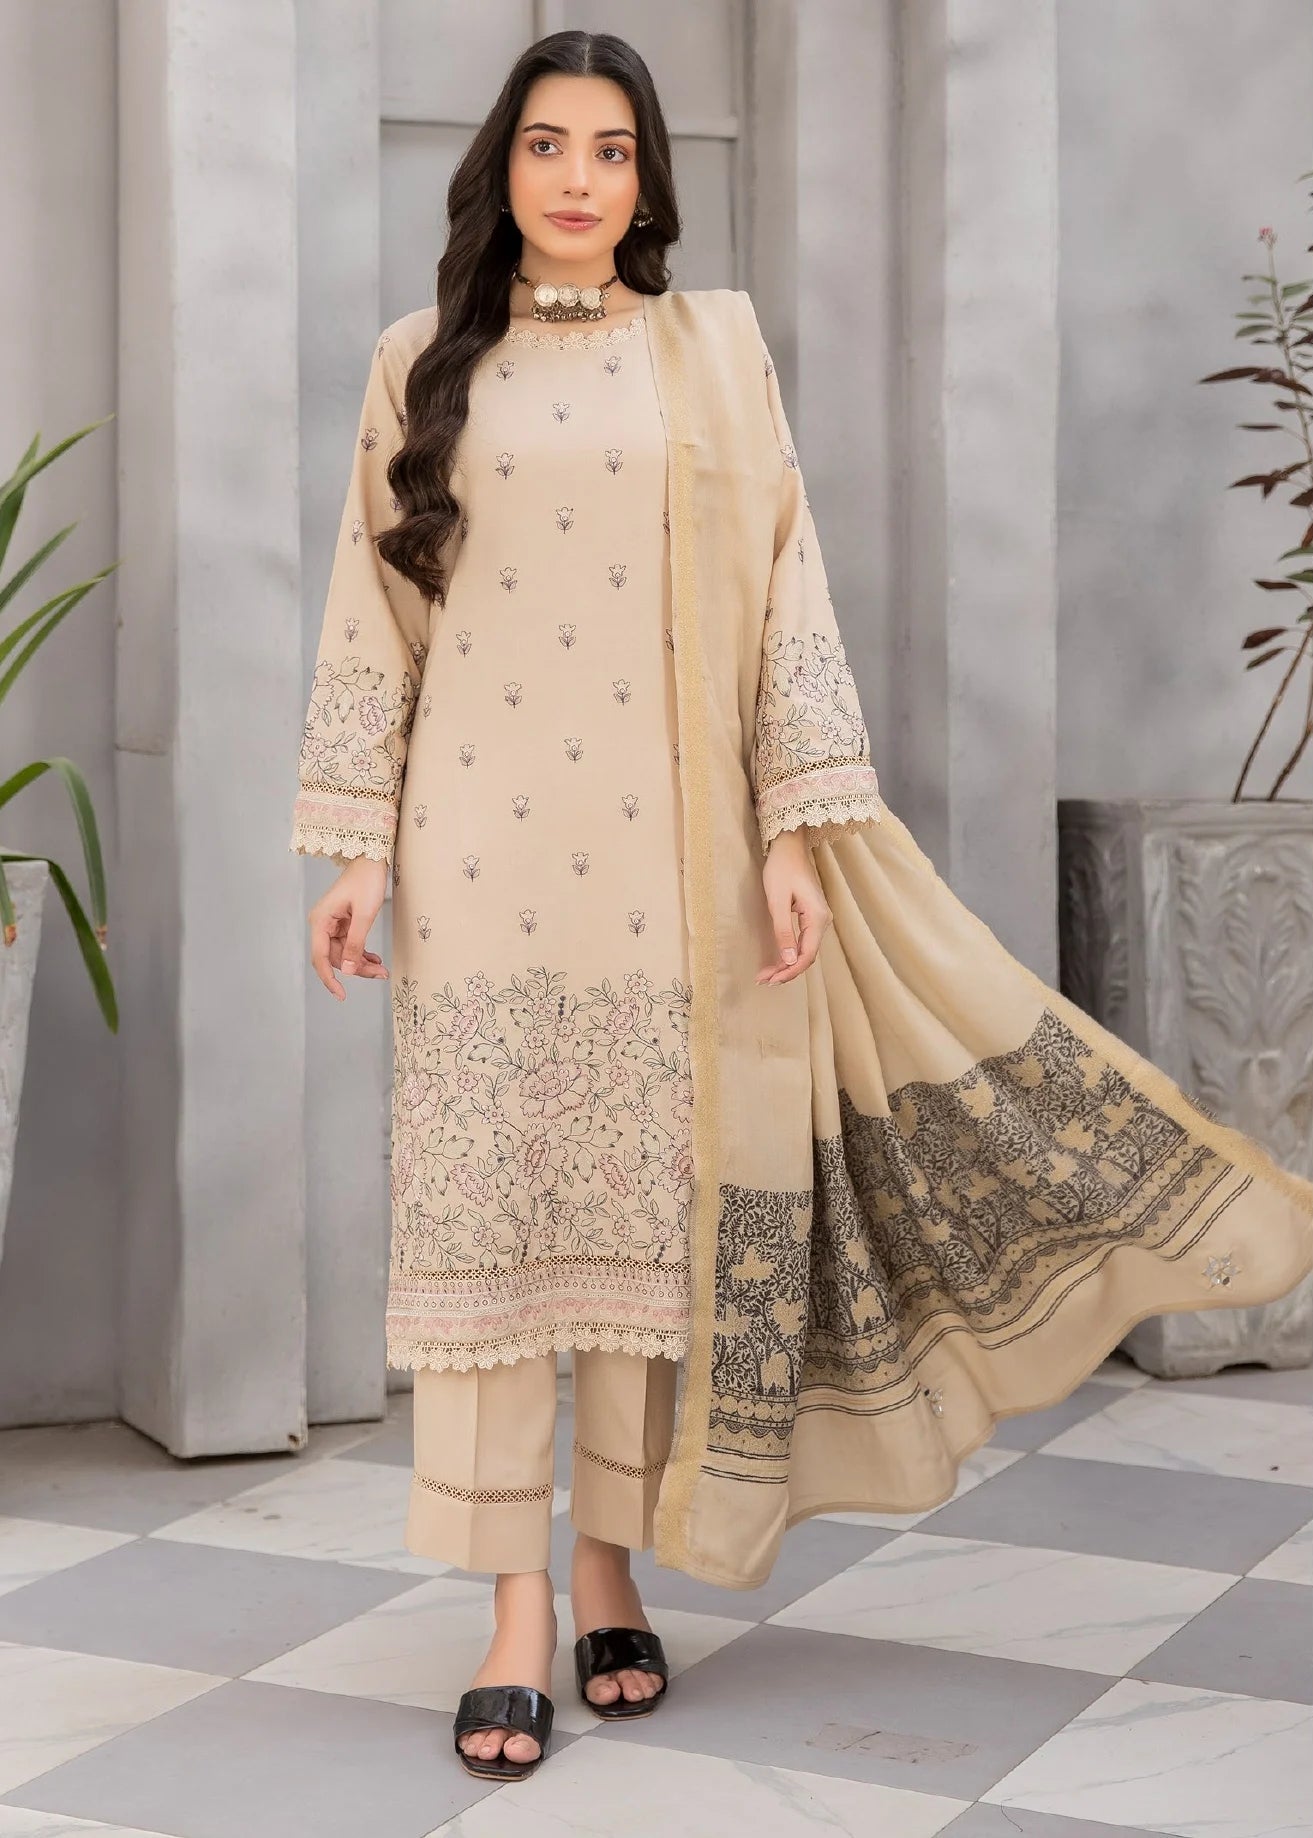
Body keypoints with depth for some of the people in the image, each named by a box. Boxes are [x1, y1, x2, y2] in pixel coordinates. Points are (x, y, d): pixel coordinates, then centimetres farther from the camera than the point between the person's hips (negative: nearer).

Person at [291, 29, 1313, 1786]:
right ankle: (515, 1617, 2)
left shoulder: (714, 351, 8)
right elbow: (374, 618, 8)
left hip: (664, 852, 0)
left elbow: (785, 599, 4)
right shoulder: (426, 367, 9)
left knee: (650, 1214, 3)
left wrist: (796, 833, -4)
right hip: (483, 850, 0)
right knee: (485, 1215, -3)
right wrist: (354, 848, 2)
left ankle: (610, 1573, 17)